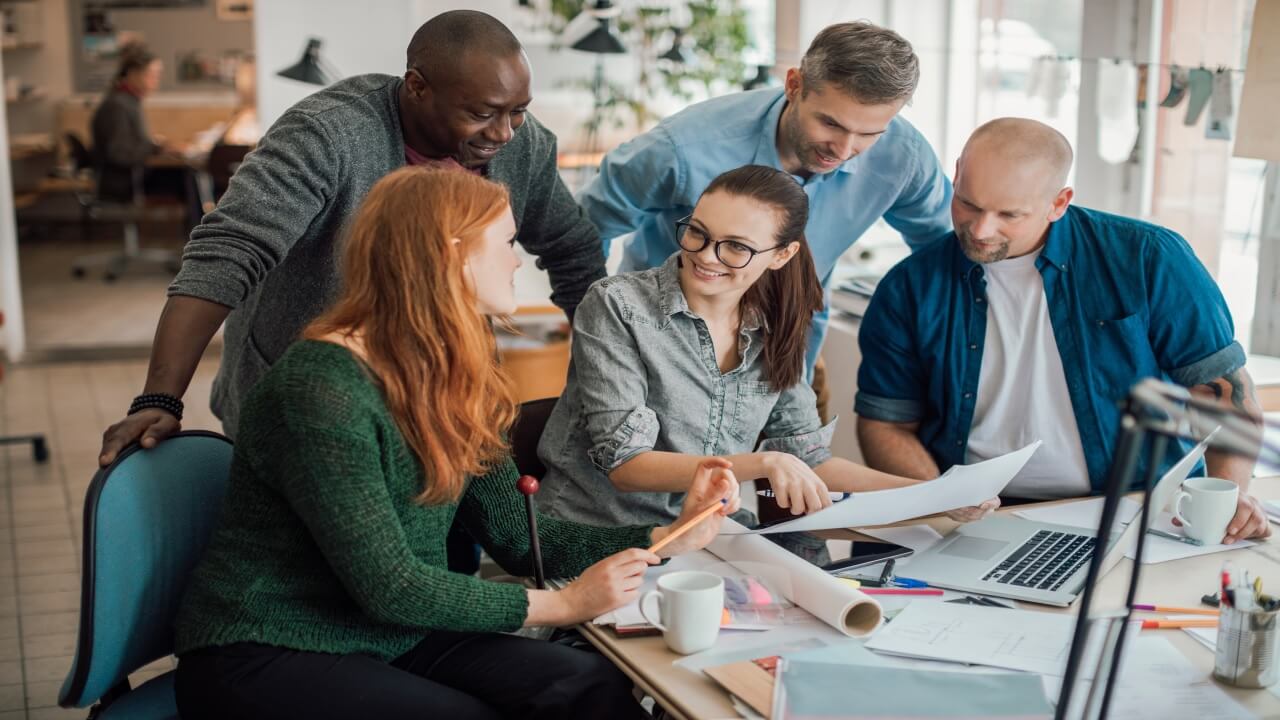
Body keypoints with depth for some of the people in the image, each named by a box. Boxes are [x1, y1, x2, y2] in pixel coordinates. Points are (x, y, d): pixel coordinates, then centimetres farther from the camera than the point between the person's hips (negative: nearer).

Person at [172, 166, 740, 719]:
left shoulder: (455, 382, 7)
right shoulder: (323, 387, -22)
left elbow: (514, 535, 5)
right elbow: (388, 586, -22)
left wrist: (670, 538, -2)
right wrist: (564, 604, -17)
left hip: (393, 637, 7)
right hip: (262, 656, -7)